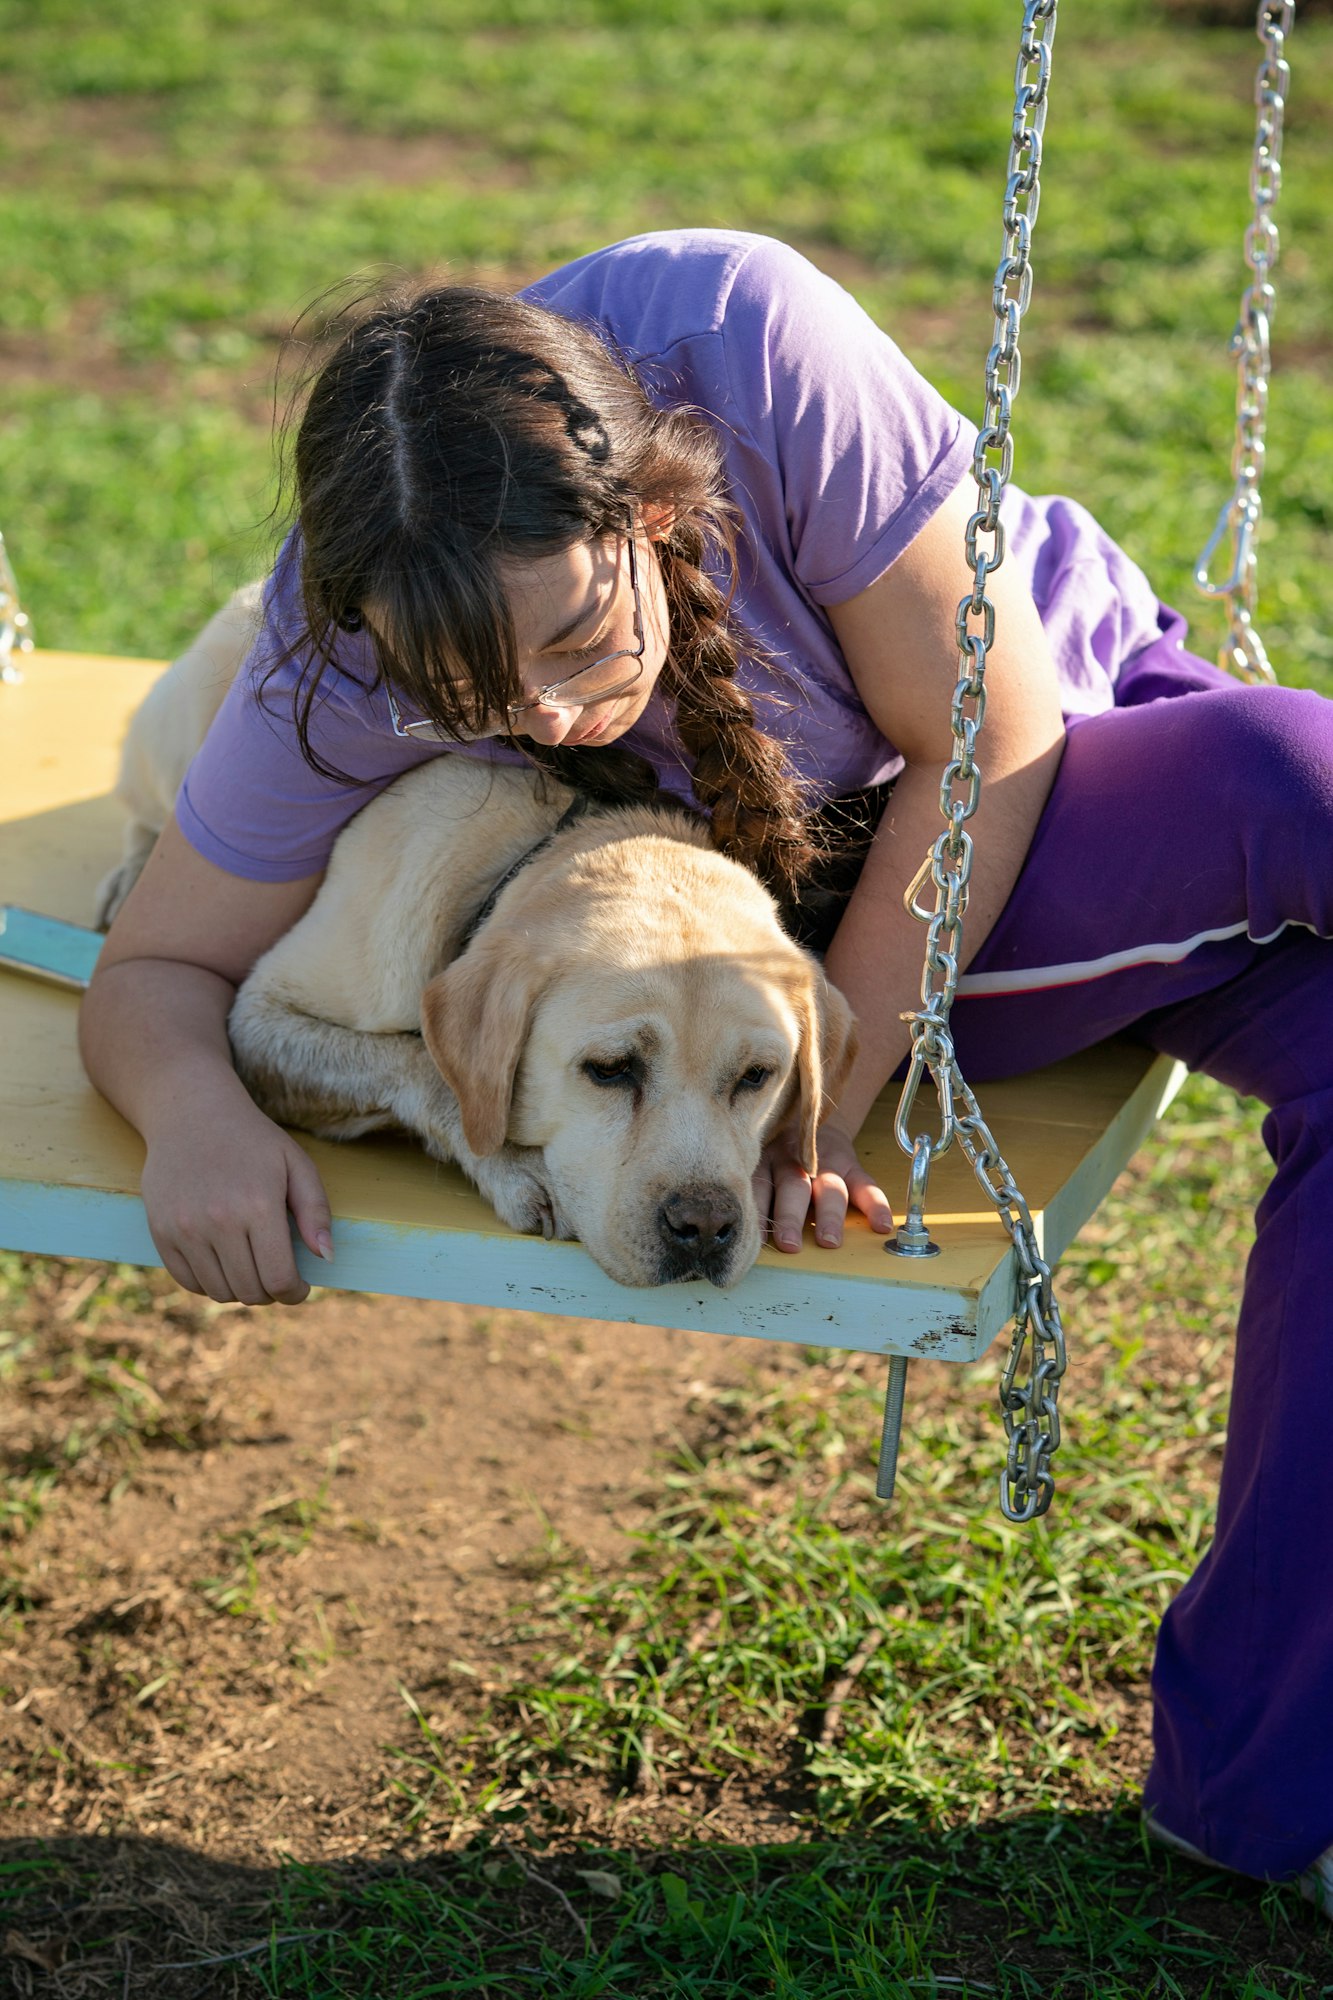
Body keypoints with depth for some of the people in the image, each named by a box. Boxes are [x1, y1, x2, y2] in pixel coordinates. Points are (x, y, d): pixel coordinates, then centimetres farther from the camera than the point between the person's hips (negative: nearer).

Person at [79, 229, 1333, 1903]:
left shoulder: (742, 336, -32)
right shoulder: (339, 665, -26)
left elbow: (987, 734, -24)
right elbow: (150, 969, -14)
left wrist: (830, 1099, -24)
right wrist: (197, 1112, -37)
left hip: (1076, 692, 2)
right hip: (829, 887, -2)